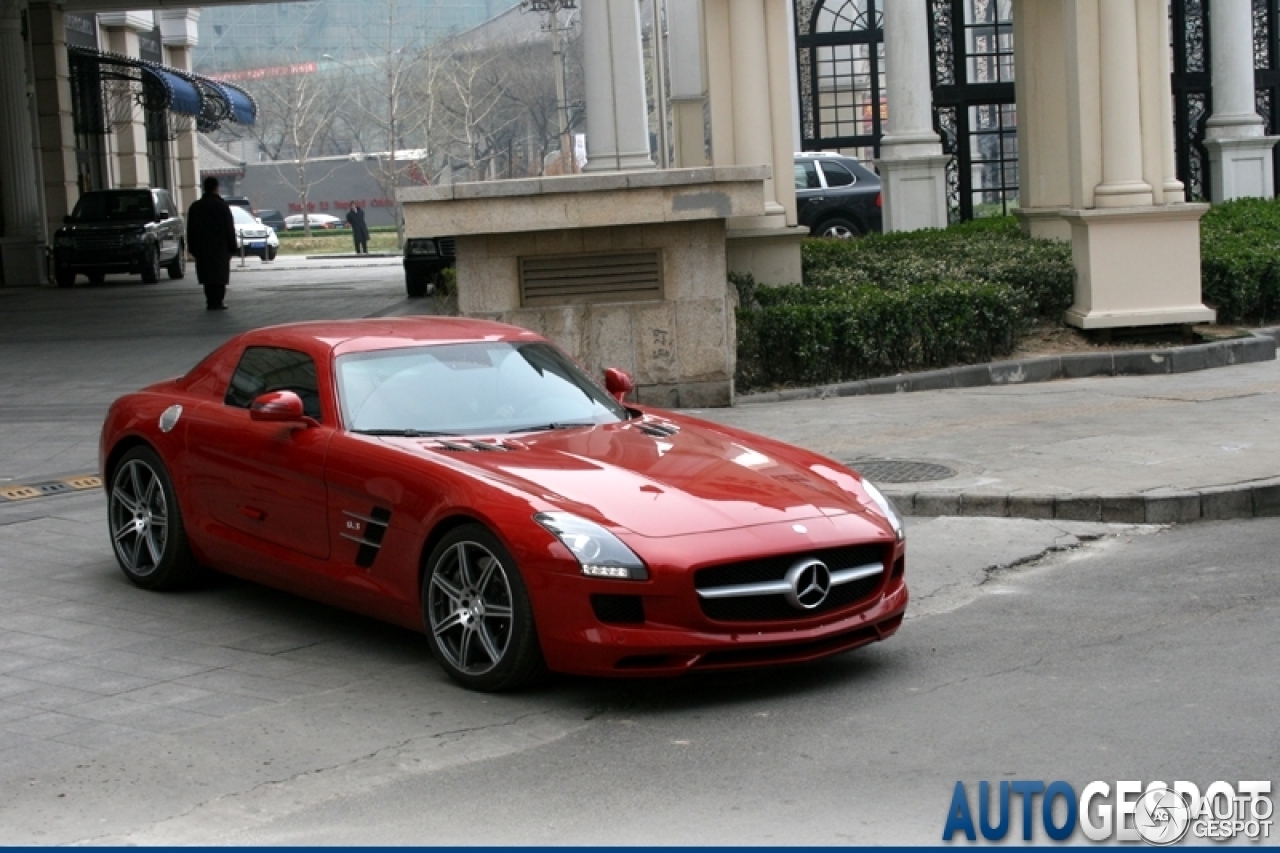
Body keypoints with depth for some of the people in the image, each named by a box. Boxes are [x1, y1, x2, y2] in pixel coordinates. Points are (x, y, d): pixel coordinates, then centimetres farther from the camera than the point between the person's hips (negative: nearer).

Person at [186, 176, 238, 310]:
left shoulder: (195, 207, 6)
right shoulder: (222, 206, -6)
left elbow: (190, 230, 8)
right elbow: (229, 229, -6)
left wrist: (192, 248, 13)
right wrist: (232, 247, -1)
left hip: (202, 249, 4)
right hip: (220, 248, -4)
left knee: (208, 276, 8)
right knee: (219, 276, -1)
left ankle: (210, 302, 6)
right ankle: (216, 303, -6)